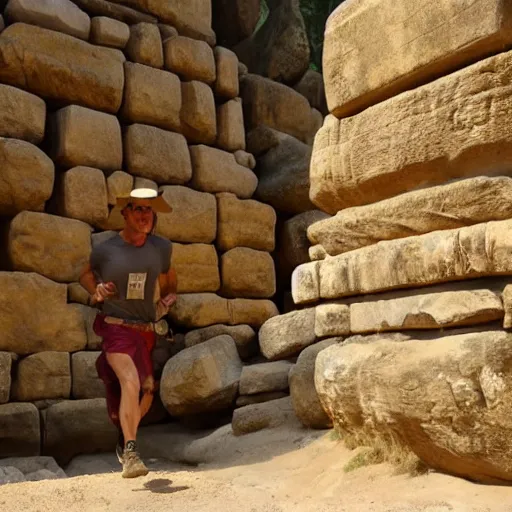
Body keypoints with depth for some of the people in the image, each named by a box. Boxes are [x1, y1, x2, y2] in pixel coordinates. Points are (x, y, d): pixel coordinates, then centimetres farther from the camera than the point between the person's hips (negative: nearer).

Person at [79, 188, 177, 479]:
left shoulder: (162, 248, 0)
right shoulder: (105, 250, -8)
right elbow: (87, 274, 12)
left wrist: (170, 295, 5)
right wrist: (96, 291, -7)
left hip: (148, 329, 5)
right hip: (117, 327, -4)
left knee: (148, 390, 12)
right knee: (130, 382, -25)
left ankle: (126, 442, 37)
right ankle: (130, 454, -20)